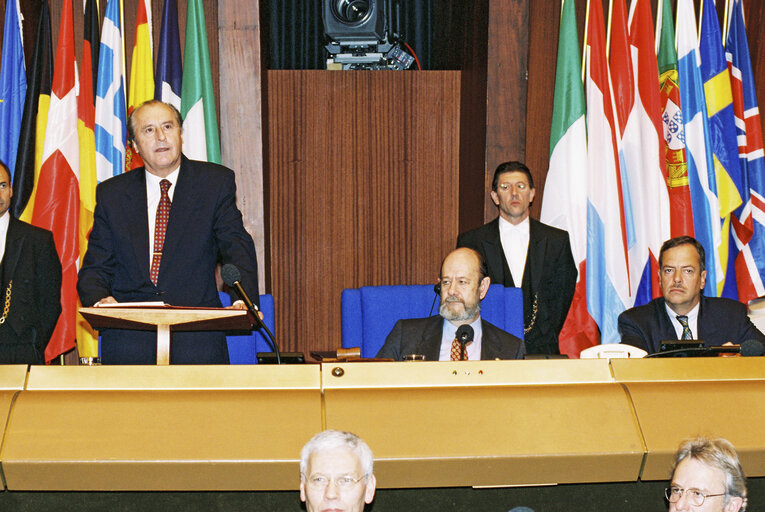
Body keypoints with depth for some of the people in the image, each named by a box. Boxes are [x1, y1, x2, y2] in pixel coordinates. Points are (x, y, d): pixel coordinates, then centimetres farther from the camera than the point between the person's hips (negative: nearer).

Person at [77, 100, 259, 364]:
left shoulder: (216, 182, 10)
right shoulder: (111, 194, 14)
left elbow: (237, 248, 0)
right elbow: (95, 268, 12)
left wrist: (245, 301, -20)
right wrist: (100, 301, -12)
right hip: (129, 340, 1)